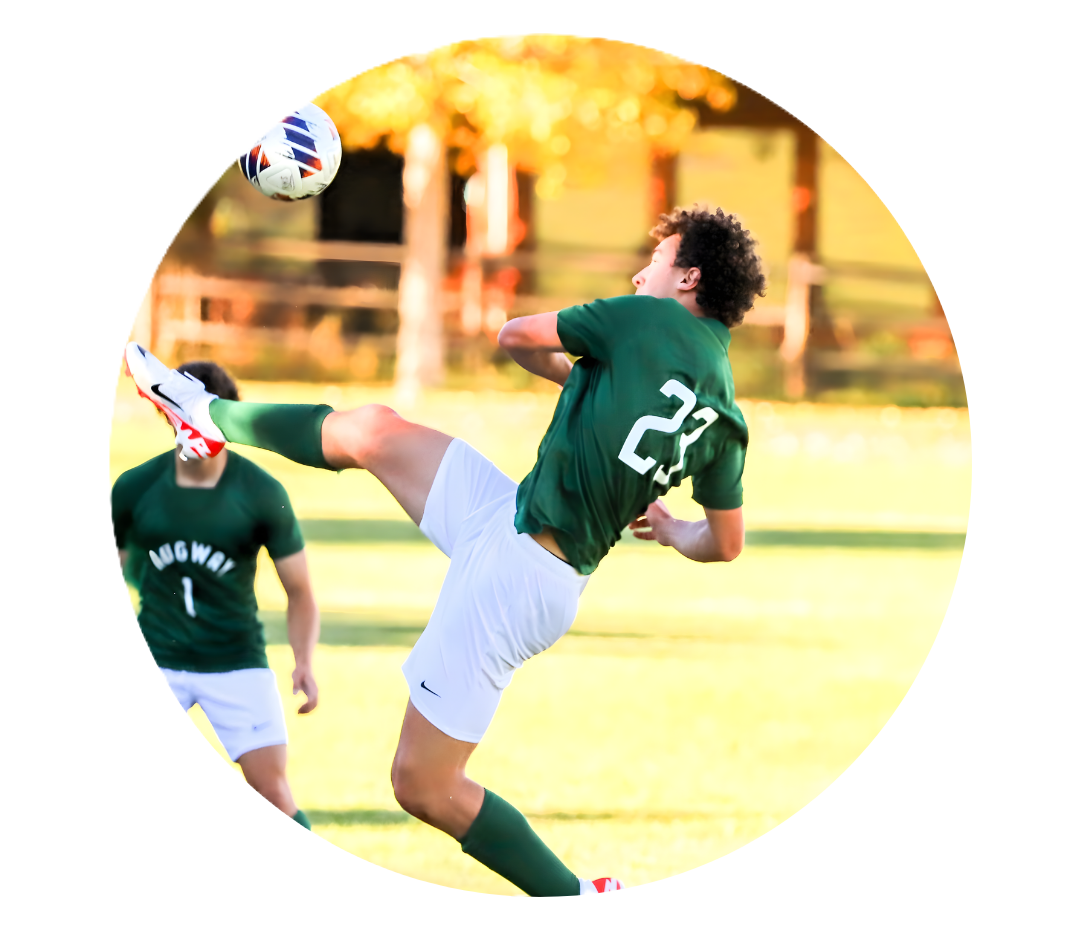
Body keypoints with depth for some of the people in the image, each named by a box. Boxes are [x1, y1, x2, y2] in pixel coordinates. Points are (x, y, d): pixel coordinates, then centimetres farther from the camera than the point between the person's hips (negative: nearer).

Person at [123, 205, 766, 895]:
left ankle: (577, 904, 4)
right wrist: (669, 529, 36)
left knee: (424, 787, -4)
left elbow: (517, 337, 2)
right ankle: (212, 418, 40)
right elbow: (725, 544, 14)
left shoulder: (649, 320, -13)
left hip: (515, 569, -9)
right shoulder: (725, 417, 4)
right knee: (371, 431, 19)